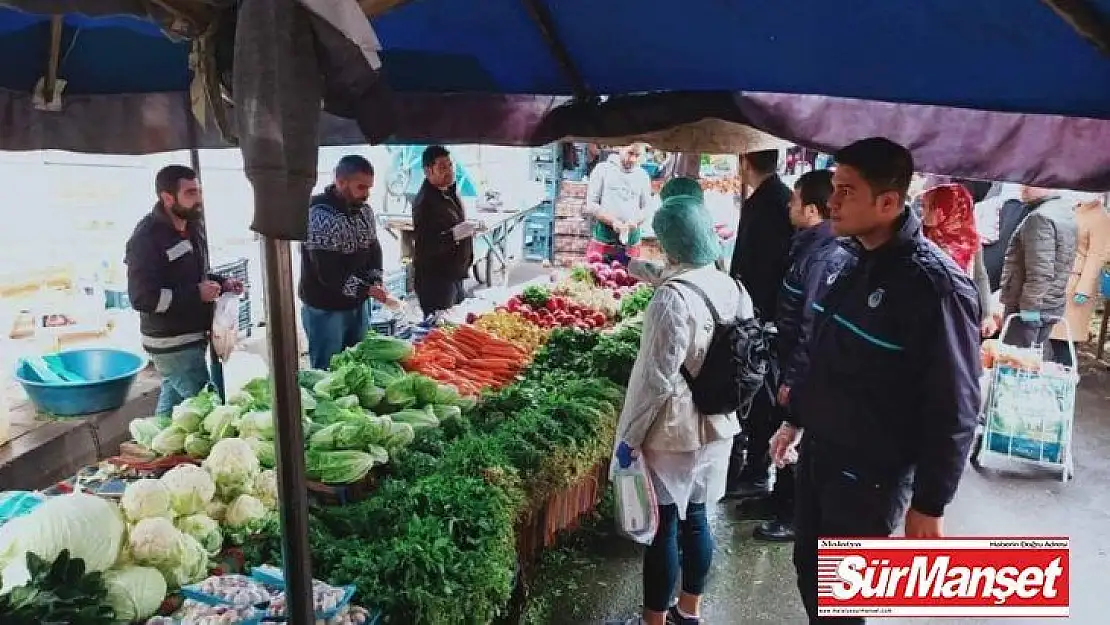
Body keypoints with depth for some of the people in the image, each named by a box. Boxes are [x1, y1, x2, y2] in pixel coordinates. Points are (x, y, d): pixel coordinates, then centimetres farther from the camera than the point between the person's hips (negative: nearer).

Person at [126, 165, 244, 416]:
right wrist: (196, 293, -24)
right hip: (173, 344, -9)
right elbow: (142, 297, -24)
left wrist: (221, 283, 5)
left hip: (192, 336, 9)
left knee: (172, 399, 20)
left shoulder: (192, 227, 9)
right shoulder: (147, 238, -19)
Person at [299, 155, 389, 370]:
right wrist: (366, 289, -23)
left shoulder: (364, 210, 3)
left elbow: (374, 249, 10)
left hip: (358, 304, 7)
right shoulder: (319, 215, -21)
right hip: (325, 309, -7)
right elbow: (327, 271, -25)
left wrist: (375, 282, -8)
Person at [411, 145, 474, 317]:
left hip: (455, 275, 9)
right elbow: (425, 246, -26)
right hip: (434, 279, -9)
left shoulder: (450, 193, 10)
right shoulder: (425, 202, -20)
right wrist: (454, 235, -36)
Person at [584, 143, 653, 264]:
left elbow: (646, 208, 12)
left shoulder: (643, 176, 10)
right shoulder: (603, 169, 2)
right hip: (602, 243, -2)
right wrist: (613, 221, -16)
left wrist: (635, 221, -11)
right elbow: (590, 206, -2)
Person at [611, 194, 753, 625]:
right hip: (716, 428, 7)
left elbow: (659, 380, -23)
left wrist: (630, 437, -13)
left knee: (663, 526, 7)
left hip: (673, 432, -7)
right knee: (696, 518, 20)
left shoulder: (673, 297, -23)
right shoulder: (733, 288, -1)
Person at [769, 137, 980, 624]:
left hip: (871, 473, -7)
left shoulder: (936, 285, -21)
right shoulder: (854, 260, 3)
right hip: (818, 450, 7)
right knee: (809, 570, 19)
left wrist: (929, 503, -14)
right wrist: (796, 418, 18)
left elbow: (954, 410, -18)